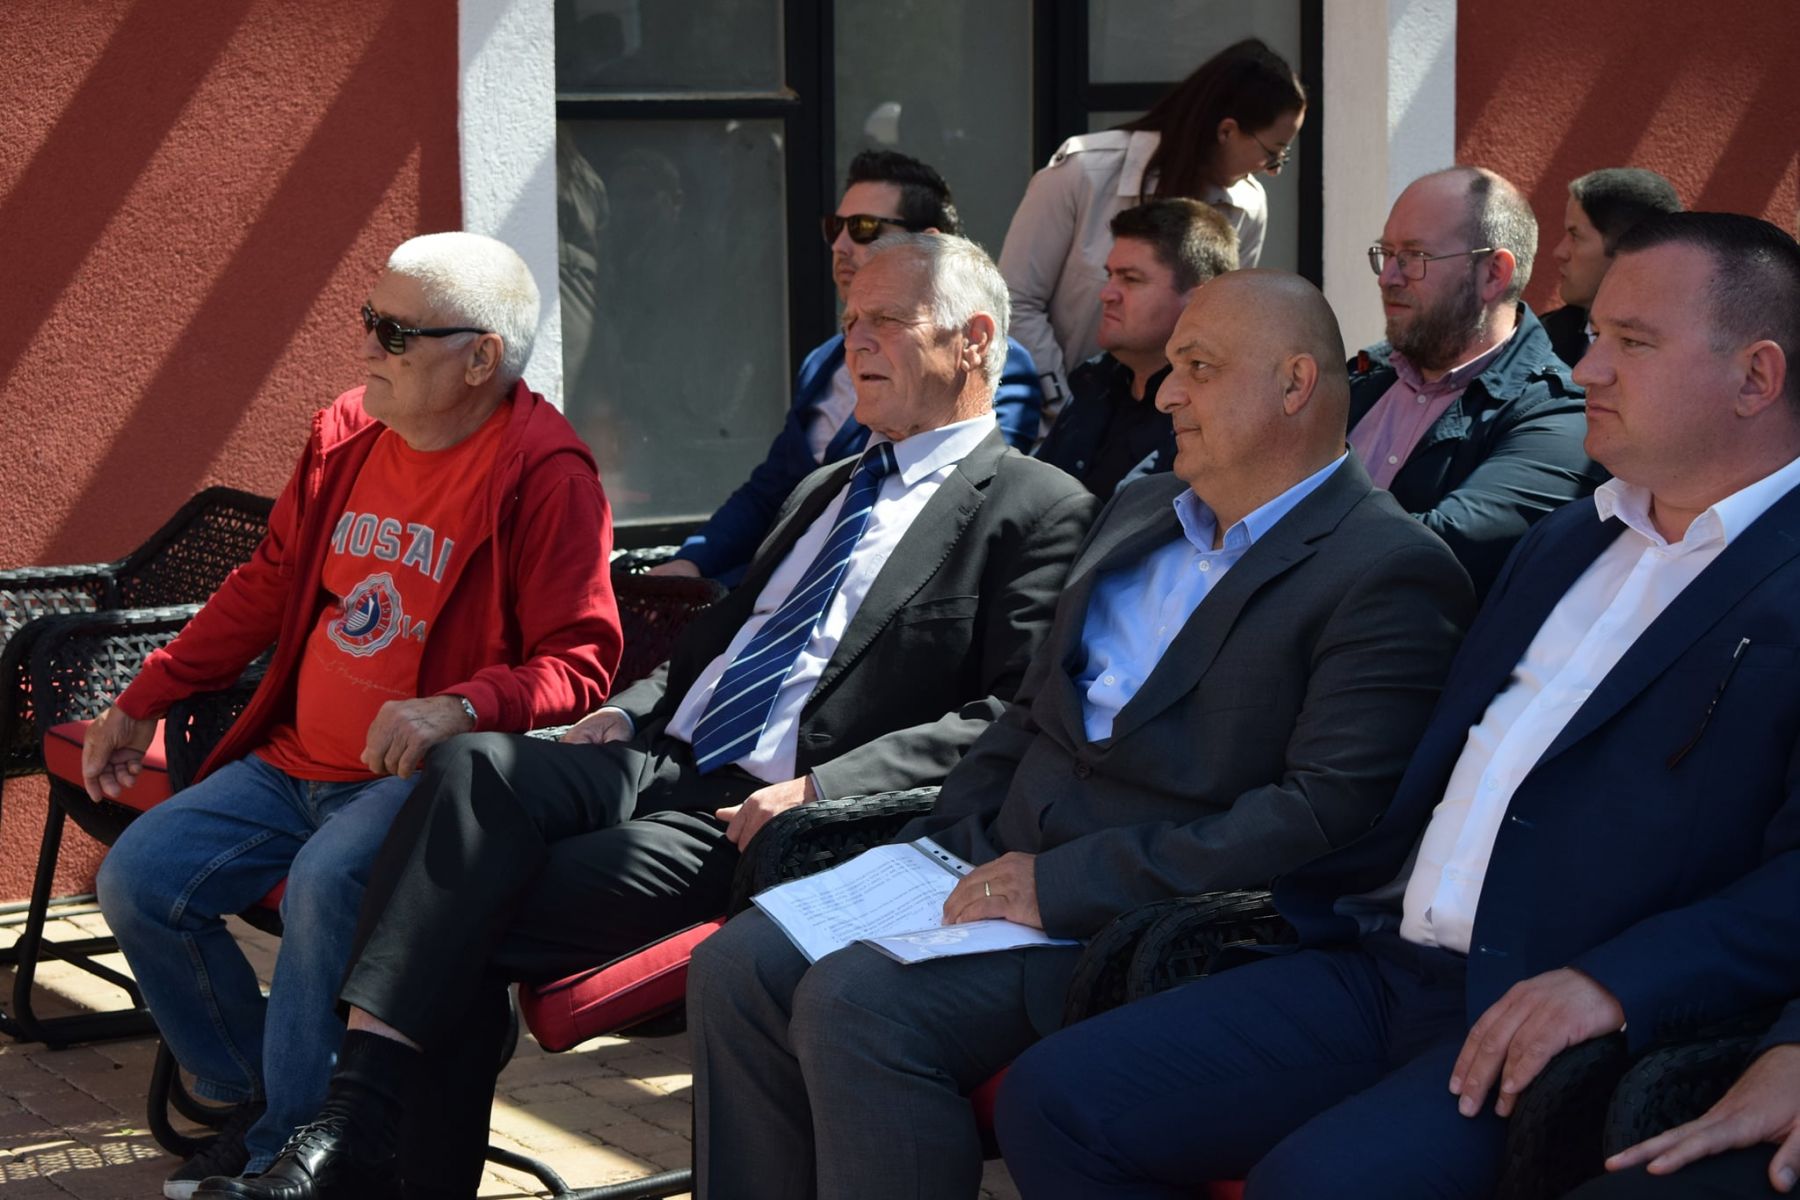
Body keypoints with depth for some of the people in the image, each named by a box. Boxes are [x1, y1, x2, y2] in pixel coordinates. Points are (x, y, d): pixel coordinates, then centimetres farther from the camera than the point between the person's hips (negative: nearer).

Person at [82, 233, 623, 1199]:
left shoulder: (546, 476, -12)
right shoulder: (347, 434, 9)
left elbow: (580, 662, -15)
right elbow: (267, 586, 21)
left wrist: (459, 709, -33)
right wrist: (142, 701, 21)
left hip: (422, 776, -7)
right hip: (293, 761, 8)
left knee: (326, 885, -33)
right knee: (137, 880, -6)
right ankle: (254, 1093, 13)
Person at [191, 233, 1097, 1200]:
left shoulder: (1038, 510, 1)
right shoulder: (827, 489, 28)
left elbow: (1008, 721, -10)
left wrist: (822, 791, -20)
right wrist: (630, 712, 12)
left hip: (755, 815, -7)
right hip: (658, 762, 7)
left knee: (468, 928, -23)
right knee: (473, 767, -25)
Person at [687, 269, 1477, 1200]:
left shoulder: (1391, 575, -9)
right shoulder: (1141, 511, 19)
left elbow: (1325, 816, -20)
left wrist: (1066, 884, -21)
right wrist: (936, 842, 6)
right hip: (995, 871, 8)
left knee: (855, 1004, -27)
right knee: (739, 967, -8)